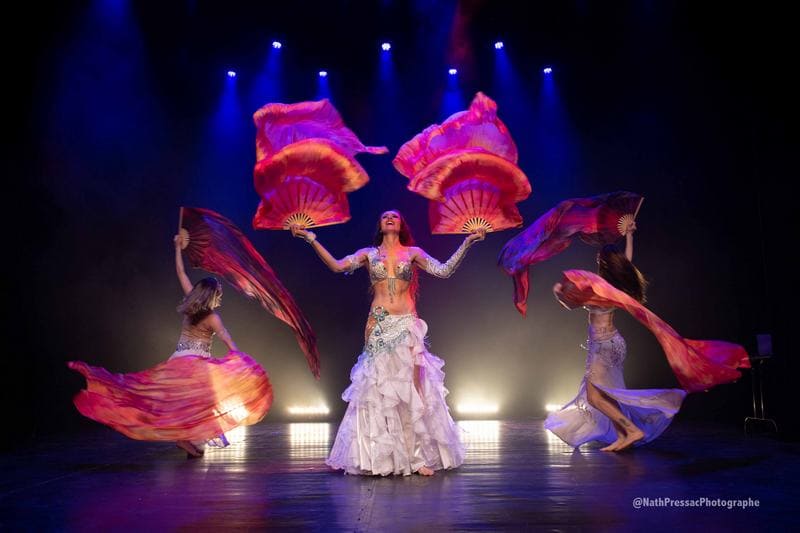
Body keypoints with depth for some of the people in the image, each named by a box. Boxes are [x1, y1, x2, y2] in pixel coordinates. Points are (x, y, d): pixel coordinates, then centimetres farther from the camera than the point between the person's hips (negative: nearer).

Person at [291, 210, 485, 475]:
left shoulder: (413, 252, 11)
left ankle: (419, 455, 2)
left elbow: (444, 270, 3)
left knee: (412, 388, -5)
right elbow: (337, 266, -2)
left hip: (407, 325, 0)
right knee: (377, 388, 0)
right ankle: (378, 458, 9)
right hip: (378, 326, 1)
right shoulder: (368, 253, 12)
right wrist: (311, 238, -4)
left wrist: (467, 242, -2)